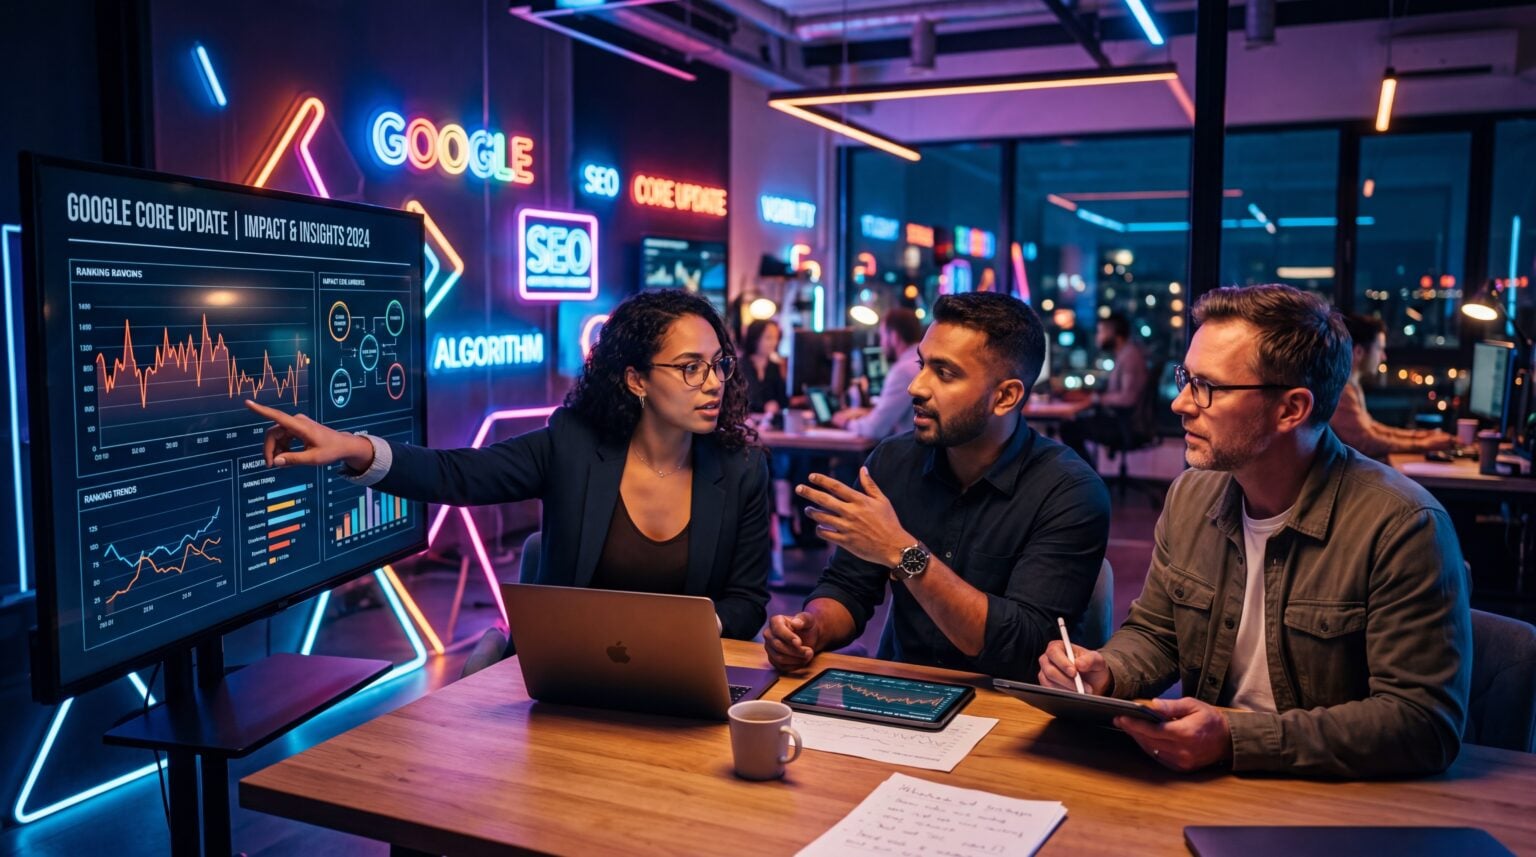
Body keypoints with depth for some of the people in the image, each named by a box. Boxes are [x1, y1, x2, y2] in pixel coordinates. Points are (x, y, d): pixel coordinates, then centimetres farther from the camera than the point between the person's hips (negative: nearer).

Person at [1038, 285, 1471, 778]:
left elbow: (1426, 724, -21)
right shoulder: (1191, 495, 3)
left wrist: (1235, 737, -27)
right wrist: (1105, 674, -8)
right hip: (1201, 778, 6)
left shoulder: (1402, 525, -17)